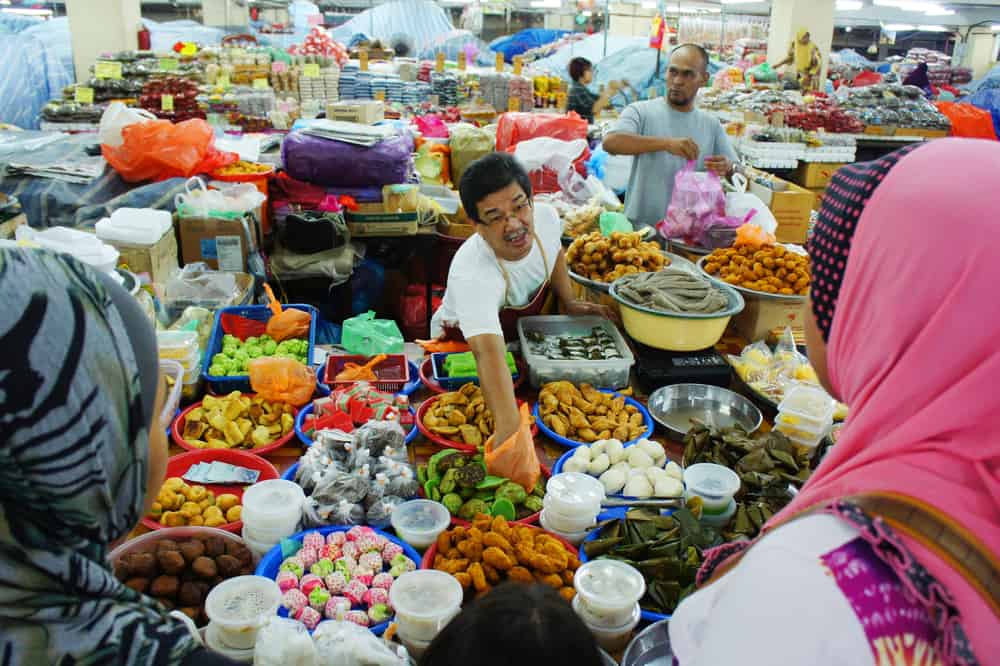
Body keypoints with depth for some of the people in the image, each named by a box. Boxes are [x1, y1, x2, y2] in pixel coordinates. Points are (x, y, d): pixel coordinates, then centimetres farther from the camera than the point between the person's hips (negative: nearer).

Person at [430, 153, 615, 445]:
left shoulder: (546, 217, -24)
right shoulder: (471, 275, -44)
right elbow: (489, 353, -58)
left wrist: (569, 303, -3)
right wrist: (508, 427, -71)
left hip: (522, 333, 5)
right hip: (461, 344, -5)